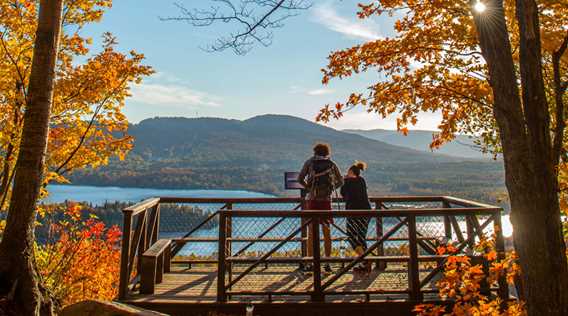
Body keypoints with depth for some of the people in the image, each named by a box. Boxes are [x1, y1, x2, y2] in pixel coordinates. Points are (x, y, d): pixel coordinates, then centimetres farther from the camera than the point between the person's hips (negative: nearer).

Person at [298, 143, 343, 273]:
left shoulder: (309, 162, 4)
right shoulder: (332, 164, 7)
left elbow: (300, 179, -4)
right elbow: (340, 181, 12)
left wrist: (309, 188, 8)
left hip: (312, 200, -1)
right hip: (326, 200, 1)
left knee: (311, 232, 6)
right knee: (326, 232, 8)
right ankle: (327, 263, 10)